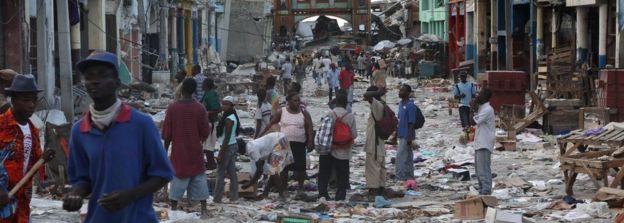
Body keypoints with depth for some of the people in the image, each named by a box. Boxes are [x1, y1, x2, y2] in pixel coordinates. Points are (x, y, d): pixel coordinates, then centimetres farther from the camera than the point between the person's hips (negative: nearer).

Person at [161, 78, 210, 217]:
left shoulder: (172, 108, -9)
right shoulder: (200, 108, -8)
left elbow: (167, 134, -5)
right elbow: (205, 133, -2)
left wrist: (165, 150, 8)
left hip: (179, 153, -1)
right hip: (196, 153, 1)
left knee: (178, 180, 7)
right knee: (199, 180, 9)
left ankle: (174, 209, 8)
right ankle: (204, 209, 8)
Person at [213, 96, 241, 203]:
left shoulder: (228, 119, -18)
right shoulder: (233, 117, 11)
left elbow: (227, 138, -21)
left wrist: (221, 153, -20)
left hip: (228, 147, -9)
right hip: (234, 145, 9)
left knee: (220, 172, -4)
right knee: (232, 172, 11)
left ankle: (217, 198, -1)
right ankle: (234, 196, 13)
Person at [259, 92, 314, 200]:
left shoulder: (304, 113, 2)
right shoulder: (282, 112, 3)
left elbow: (309, 128, -3)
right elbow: (271, 123, 9)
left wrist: (310, 141, -15)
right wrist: (261, 134, 8)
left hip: (299, 144, 0)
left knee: (300, 167, -4)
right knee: (284, 167, 3)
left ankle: (300, 189, 8)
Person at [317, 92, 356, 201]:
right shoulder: (350, 116, -9)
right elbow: (354, 134, -6)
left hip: (328, 149, 1)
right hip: (343, 151, -1)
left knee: (324, 173, 11)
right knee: (342, 176, 8)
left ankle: (322, 194, 6)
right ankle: (340, 197, 6)